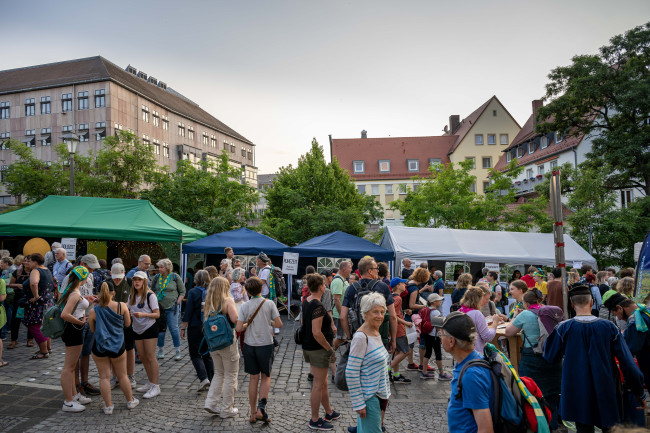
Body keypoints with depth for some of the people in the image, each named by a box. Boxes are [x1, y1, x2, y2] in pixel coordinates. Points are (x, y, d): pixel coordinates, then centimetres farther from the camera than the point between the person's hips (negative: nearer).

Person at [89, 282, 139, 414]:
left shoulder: (93, 311, -7)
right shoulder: (122, 306, -9)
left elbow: (93, 330, 8)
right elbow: (127, 324, 4)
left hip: (99, 347, 0)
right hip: (118, 346, 0)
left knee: (104, 377, 8)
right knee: (122, 375, 15)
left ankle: (108, 406, 13)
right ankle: (130, 401, 29)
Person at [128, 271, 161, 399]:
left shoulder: (150, 295, -11)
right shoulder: (131, 296, 8)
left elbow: (157, 314, -12)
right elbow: (129, 311, 17)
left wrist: (143, 314, -26)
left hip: (150, 328, -6)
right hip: (137, 330, 6)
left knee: (150, 357, -5)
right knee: (142, 357, 10)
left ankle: (155, 386, 0)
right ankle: (150, 383, 24)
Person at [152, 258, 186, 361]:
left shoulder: (175, 277, -2)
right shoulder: (157, 277, 5)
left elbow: (182, 292, 2)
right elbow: (152, 291, 15)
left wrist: (177, 303, -6)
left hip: (171, 307, -3)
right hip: (159, 307, 3)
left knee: (173, 329, -3)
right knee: (160, 329, 8)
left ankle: (178, 351, 8)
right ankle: (160, 350, 23)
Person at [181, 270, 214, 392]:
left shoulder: (193, 292, -10)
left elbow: (188, 311, -11)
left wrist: (183, 328, -4)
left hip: (195, 328, -4)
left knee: (195, 354, 7)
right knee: (208, 354, 16)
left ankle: (203, 378, -9)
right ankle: (211, 380, 18)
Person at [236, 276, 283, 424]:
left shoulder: (245, 306, -7)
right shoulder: (269, 304, -9)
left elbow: (238, 328, -11)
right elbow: (279, 324, -9)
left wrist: (248, 324, 8)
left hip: (249, 345, 2)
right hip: (265, 344, -1)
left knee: (254, 378, 13)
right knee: (266, 377, 15)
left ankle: (253, 413, 21)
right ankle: (261, 406, -3)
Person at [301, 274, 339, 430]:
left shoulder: (306, 302, 5)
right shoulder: (318, 306, -24)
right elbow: (316, 332, -28)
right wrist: (329, 348, -18)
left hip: (308, 347, 9)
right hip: (319, 349, -9)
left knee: (322, 382, 22)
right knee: (318, 385, 5)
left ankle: (329, 412, 37)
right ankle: (315, 420, 18)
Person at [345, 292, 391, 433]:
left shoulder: (376, 333, 7)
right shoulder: (361, 337, -21)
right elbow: (351, 373, -21)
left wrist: (385, 394, 18)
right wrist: (358, 404, -19)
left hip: (380, 394, 8)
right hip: (369, 397, -8)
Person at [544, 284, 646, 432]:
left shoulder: (564, 328, -14)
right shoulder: (609, 327, -10)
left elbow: (550, 357, -4)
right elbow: (628, 363, -6)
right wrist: (640, 393, 5)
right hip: (606, 395, 1)